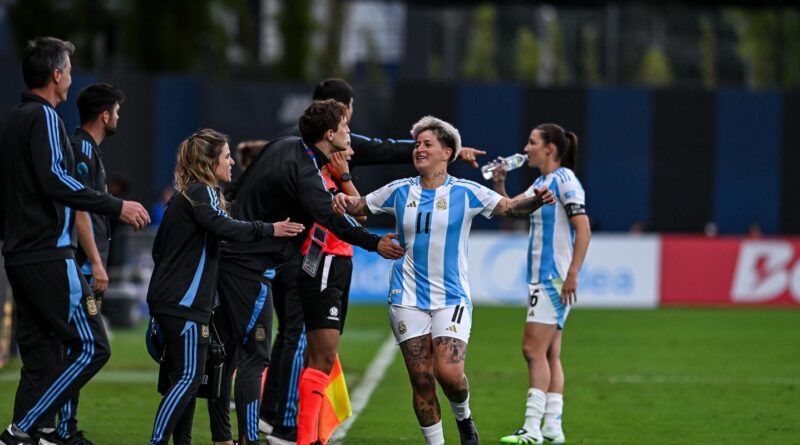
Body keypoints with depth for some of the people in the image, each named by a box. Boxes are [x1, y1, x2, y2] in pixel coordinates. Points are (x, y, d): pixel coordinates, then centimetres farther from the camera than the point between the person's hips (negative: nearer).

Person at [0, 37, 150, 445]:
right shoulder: (43, 117, -10)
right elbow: (54, 180, -22)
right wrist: (116, 207, -19)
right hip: (50, 255, -10)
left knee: (40, 358, 9)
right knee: (90, 347, -8)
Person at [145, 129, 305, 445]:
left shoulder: (187, 194, 19)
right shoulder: (201, 193, -10)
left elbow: (159, 248, 24)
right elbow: (223, 227, -28)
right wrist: (269, 229, -27)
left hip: (169, 298, 10)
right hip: (184, 301, -10)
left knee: (185, 377, 11)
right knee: (188, 376, -13)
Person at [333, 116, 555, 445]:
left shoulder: (465, 193, -1)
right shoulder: (400, 191, 6)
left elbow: (510, 208, -2)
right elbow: (360, 206, 17)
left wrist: (536, 200, -22)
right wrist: (345, 201, -6)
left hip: (451, 298, -2)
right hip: (408, 298, 2)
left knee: (449, 372, -17)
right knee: (421, 380, -2)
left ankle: (463, 417, 15)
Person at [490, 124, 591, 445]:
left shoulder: (564, 180, -12)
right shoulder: (541, 183, 15)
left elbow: (583, 229, -18)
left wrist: (572, 274, -24)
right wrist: (499, 184, 7)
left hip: (556, 279, -10)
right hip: (541, 277, 10)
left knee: (534, 348, -13)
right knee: (549, 353, 9)